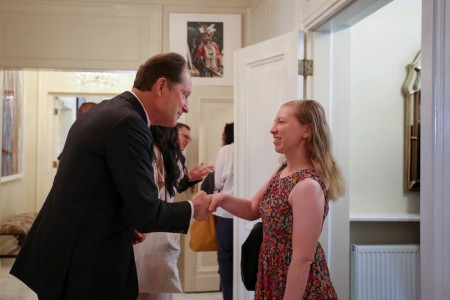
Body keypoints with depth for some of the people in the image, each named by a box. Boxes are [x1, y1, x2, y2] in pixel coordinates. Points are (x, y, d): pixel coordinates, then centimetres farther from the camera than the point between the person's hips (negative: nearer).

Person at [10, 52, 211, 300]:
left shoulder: (106, 111, 9)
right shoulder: (128, 123, -21)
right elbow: (146, 214, -21)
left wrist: (125, 224, 13)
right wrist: (192, 209, -4)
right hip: (84, 267, -9)